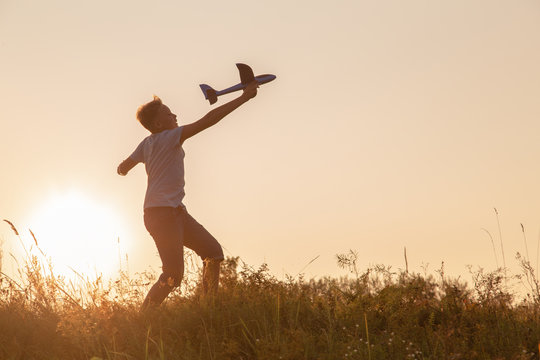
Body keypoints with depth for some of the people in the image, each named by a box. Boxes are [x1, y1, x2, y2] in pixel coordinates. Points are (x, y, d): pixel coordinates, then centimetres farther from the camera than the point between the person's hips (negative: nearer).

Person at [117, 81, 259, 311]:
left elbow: (122, 169, 18)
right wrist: (243, 97, -13)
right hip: (162, 213, -10)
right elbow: (208, 120, -16)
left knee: (213, 252, 9)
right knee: (173, 275, -10)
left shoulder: (147, 143, 13)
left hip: (175, 212, 10)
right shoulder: (169, 137, -11)